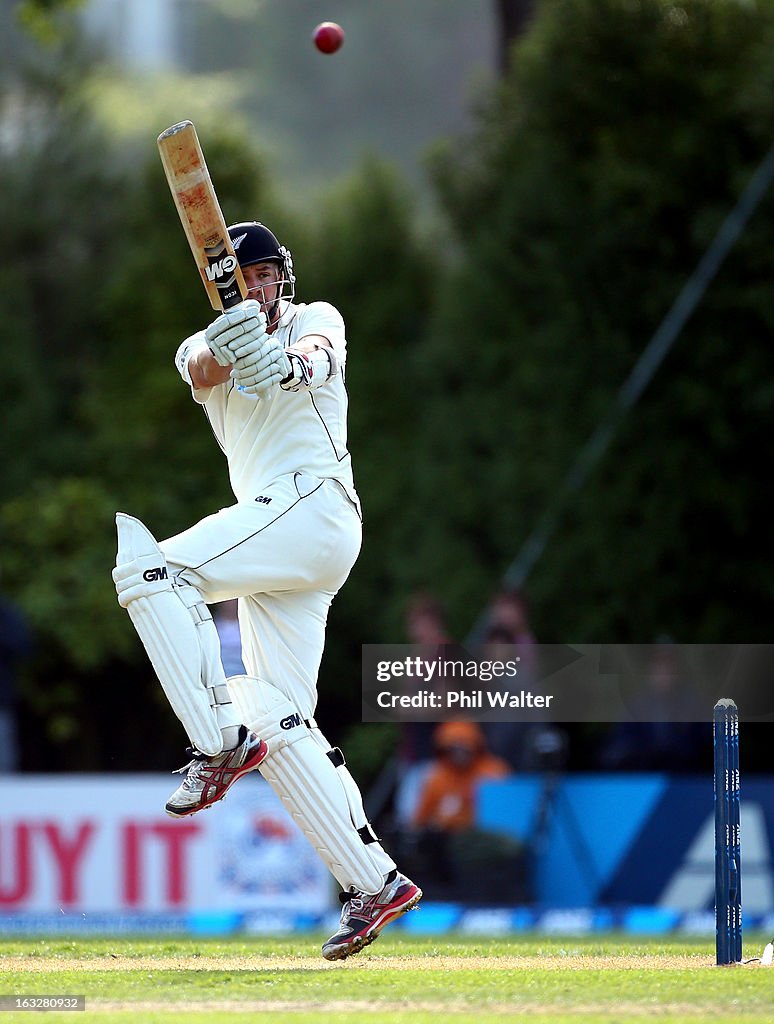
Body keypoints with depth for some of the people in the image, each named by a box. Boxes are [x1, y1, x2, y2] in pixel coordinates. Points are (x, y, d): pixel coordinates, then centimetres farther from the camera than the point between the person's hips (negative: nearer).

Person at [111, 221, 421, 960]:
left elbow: (321, 348, -19)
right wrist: (221, 346, -34)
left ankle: (221, 740, -27)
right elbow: (202, 372, -8)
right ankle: (374, 885, 1)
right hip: (272, 541, 7)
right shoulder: (204, 351, 17)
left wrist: (295, 364, -45)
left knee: (149, 567, -23)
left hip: (314, 504, -7)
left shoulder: (313, 319, 6)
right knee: (279, 722, 2)